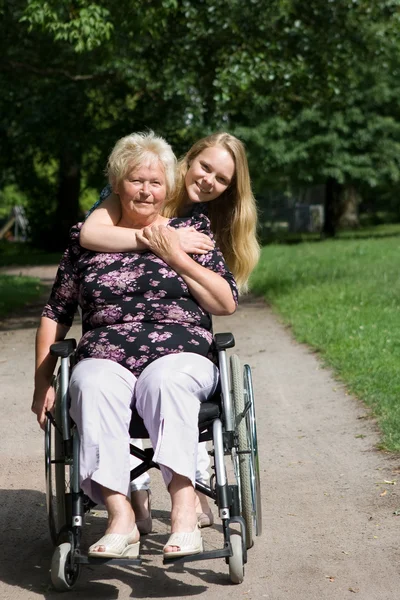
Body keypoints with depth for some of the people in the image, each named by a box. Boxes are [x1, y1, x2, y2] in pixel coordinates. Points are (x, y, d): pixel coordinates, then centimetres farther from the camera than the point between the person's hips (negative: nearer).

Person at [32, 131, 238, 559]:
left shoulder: (190, 231, 13)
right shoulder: (86, 237, 16)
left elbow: (227, 303, 4)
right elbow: (55, 315, 18)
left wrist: (175, 256, -3)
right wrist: (43, 384, 10)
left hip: (181, 356, -1)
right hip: (105, 359, 1)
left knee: (165, 379, -37)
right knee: (93, 385, -34)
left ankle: (184, 508, -44)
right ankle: (120, 517, -41)